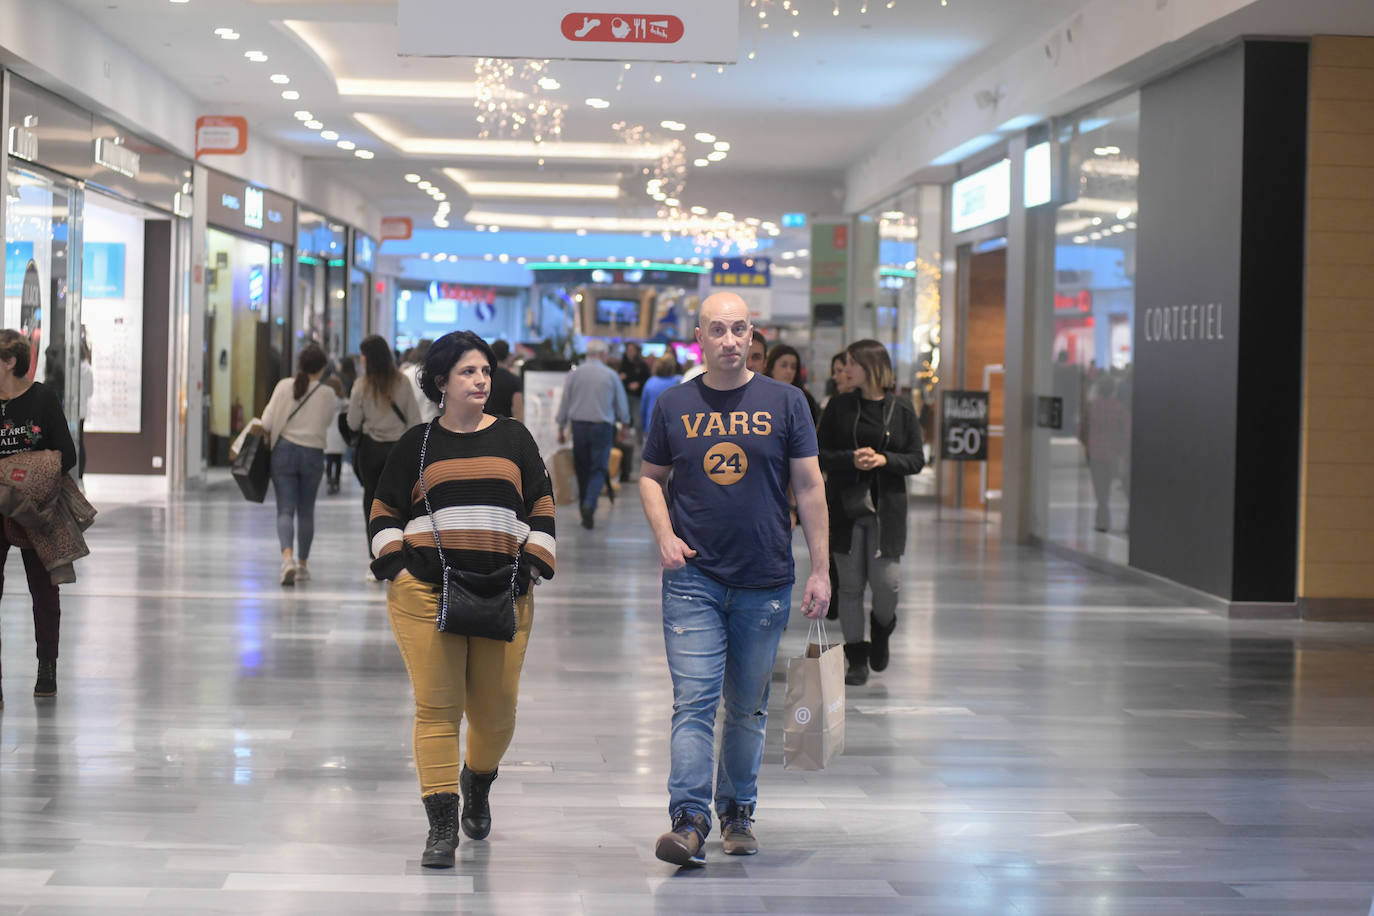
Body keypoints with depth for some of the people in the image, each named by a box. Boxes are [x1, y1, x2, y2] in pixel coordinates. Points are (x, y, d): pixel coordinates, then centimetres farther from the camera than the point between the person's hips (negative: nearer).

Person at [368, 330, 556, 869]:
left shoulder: (513, 438, 12)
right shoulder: (418, 444, 9)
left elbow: (542, 507, 15)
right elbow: (384, 511, 13)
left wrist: (532, 566, 4)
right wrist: (396, 567, 0)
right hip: (425, 595, -2)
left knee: (496, 711, 4)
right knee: (437, 708, -7)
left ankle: (478, 784, 35)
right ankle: (441, 828, -4)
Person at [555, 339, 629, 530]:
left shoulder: (574, 374, 3)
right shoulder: (611, 375, -2)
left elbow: (564, 403, 6)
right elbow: (621, 405, 6)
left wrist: (561, 429, 14)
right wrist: (623, 422, 24)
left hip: (579, 425, 2)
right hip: (602, 426, -2)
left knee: (582, 469, 11)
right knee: (599, 469, -2)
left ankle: (585, 511, 15)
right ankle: (590, 504, -24)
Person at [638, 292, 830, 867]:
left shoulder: (784, 403, 3)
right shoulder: (673, 405, 5)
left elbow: (809, 486, 3)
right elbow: (650, 477, 15)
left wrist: (820, 570, -1)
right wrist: (664, 535, -3)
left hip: (765, 582, 1)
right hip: (693, 578, -1)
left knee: (749, 707, 10)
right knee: (694, 700, -10)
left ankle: (737, 812, 24)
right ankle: (689, 821, -12)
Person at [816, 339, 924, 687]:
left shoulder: (902, 410, 1)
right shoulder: (839, 406, 3)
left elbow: (917, 460, 2)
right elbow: (819, 453, 3)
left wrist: (884, 460, -15)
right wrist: (850, 460, -15)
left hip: (887, 505, -1)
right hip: (845, 504, 1)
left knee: (887, 581, -7)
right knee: (850, 585, 2)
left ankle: (882, 629, 27)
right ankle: (856, 658, 13)